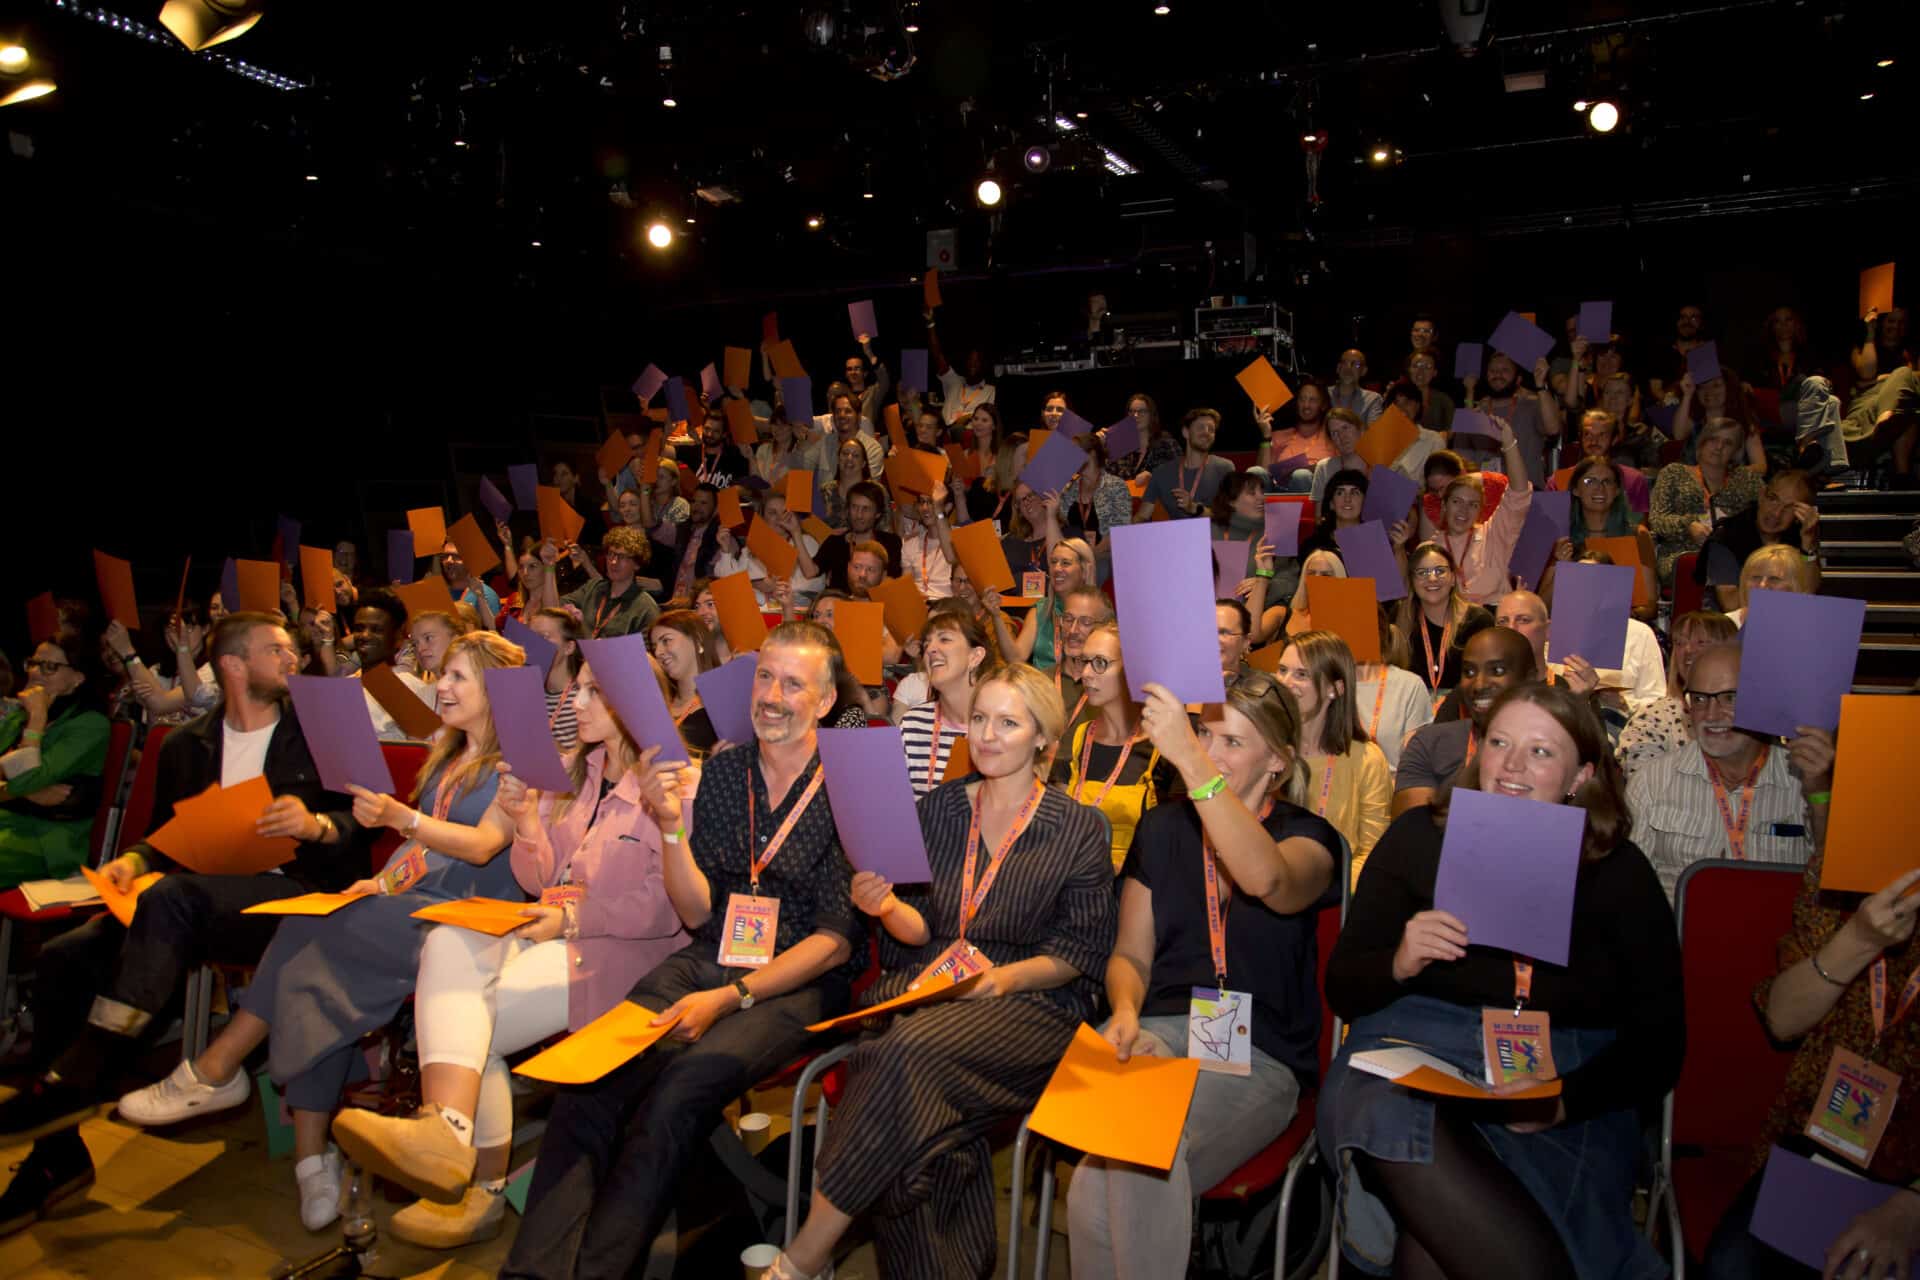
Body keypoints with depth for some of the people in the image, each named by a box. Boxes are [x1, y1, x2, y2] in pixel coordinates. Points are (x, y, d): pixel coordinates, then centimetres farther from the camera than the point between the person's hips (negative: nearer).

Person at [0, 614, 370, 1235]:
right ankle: (56, 1155, -7)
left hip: (290, 894, -5)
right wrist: (134, 860, 2)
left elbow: (362, 825, 3)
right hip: (197, 897, 5)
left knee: (172, 897, -34)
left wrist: (316, 824, -17)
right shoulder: (185, 746, 20)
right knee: (67, 955, -16)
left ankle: (76, 1075, -27)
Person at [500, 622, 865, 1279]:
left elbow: (836, 940, -7)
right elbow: (699, 915, 8)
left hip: (801, 981, -4)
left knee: (683, 1083, -29)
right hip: (707, 961, 4)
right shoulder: (718, 773, 9)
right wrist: (672, 828, -8)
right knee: (591, 1072, -22)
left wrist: (730, 998, -16)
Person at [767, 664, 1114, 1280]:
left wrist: (1007, 978, -15)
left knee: (910, 1052, -33)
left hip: (1028, 998, -3)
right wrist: (887, 907, -10)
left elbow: (1082, 951, 1)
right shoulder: (938, 809, 13)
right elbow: (922, 929, 12)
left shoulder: (1078, 830, 3)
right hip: (927, 986, 3)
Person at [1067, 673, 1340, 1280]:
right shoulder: (1162, 828, 15)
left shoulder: (1309, 837, 3)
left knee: (1142, 1169, -31)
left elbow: (1268, 880, -24)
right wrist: (1126, 1013, -7)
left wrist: (1189, 761, -30)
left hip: (1257, 1053, -2)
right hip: (1158, 1032, 3)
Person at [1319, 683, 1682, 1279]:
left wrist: (1566, 1099, -15)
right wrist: (1398, 964, -15)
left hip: (1569, 1101, 0)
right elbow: (1341, 992, 7)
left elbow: (1659, 1040, 3)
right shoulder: (1418, 837, 5)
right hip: (1406, 1068, 1)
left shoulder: (1619, 871, 7)